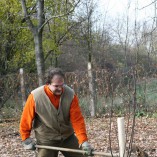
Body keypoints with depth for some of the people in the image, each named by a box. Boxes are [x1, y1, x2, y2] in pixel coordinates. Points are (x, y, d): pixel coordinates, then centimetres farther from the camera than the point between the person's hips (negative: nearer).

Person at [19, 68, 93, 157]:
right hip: (46, 140, -2)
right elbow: (26, 119, -8)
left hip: (68, 137, 2)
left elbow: (77, 120, -18)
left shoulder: (70, 95, -16)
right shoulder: (35, 96, -20)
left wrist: (83, 141, -27)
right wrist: (26, 139, -3)